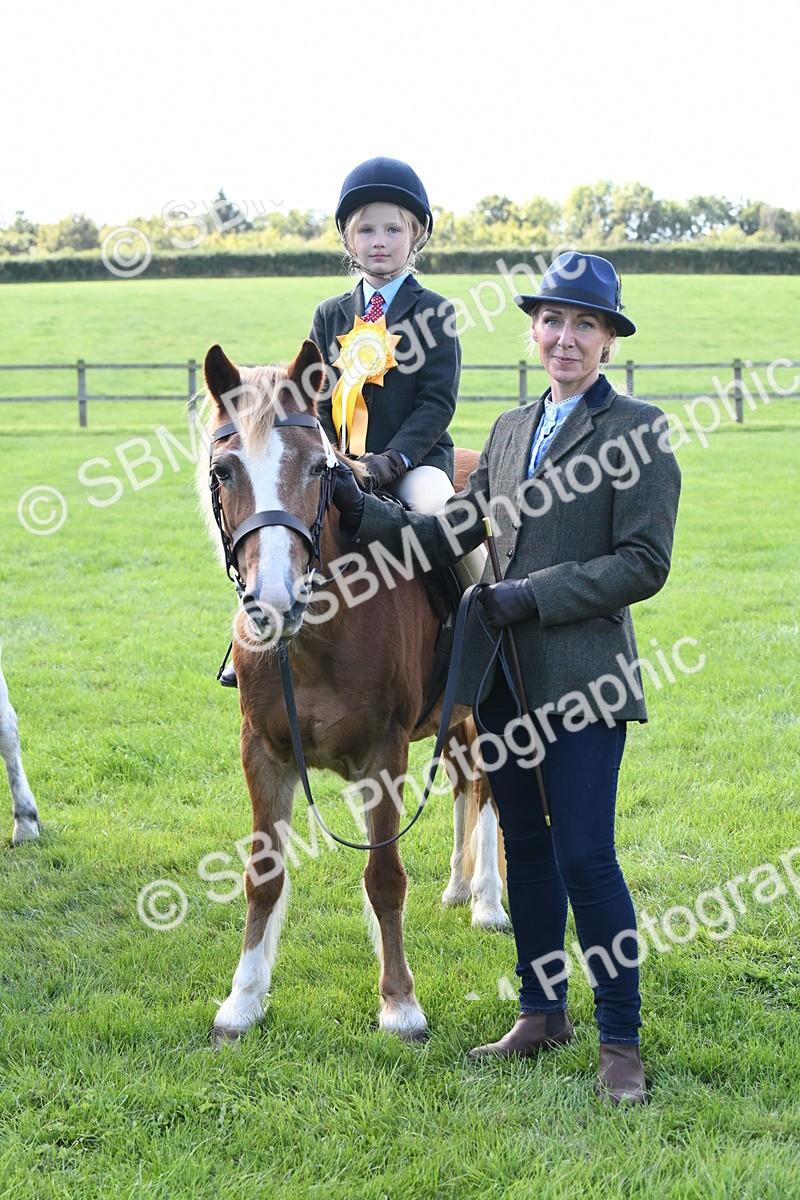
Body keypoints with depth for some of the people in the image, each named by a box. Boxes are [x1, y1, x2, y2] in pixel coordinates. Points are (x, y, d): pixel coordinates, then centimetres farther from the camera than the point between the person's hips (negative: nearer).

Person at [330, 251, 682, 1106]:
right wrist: (361, 513, 0)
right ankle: (542, 1013, 28)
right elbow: (451, 535, 12)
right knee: (525, 848, 14)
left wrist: (533, 595, -17)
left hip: (583, 674, -7)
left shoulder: (638, 429, -6)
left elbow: (644, 564, -13)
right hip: (504, 675, 7)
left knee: (585, 856, -7)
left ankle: (621, 1043, 6)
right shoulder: (510, 430, 14)